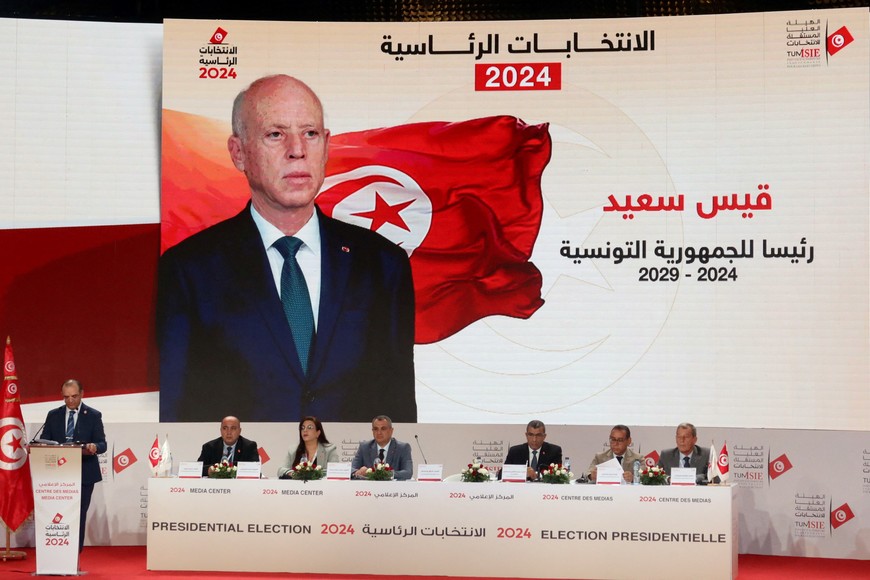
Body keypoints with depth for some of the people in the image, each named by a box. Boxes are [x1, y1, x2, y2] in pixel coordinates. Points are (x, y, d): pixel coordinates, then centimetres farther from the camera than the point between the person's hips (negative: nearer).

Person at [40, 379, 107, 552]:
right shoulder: (53, 415, 9)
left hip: (84, 474, -2)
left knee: (79, 516, 1)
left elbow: (102, 444, -3)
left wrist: (94, 447, -27)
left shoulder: (93, 415, 2)